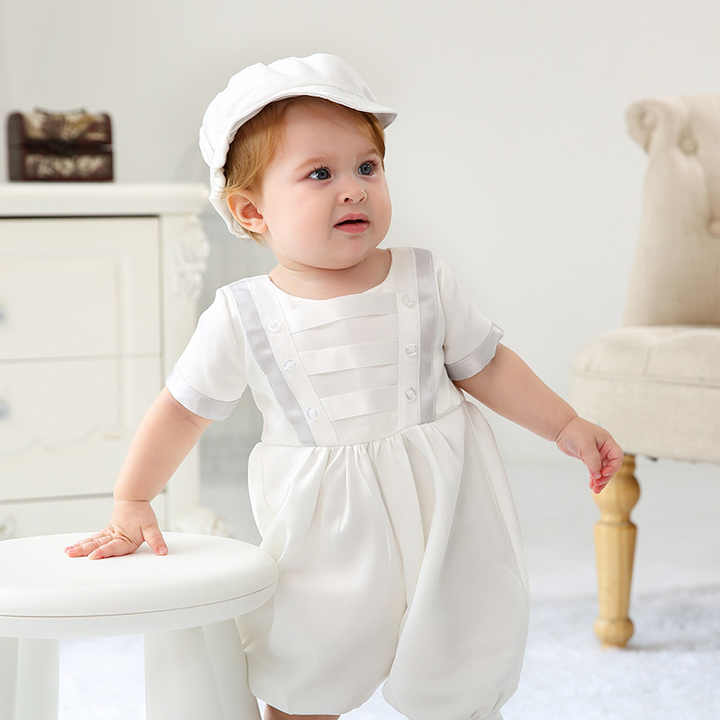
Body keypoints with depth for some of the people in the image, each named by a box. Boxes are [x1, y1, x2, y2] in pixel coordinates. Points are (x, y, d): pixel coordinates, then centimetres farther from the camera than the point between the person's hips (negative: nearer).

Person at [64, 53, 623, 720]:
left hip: (439, 514, 1)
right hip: (325, 535, 0)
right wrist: (131, 505, 1)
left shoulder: (425, 280, -6)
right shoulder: (241, 316, -9)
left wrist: (565, 426, 4)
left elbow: (484, 365, 6)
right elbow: (184, 408, 1)